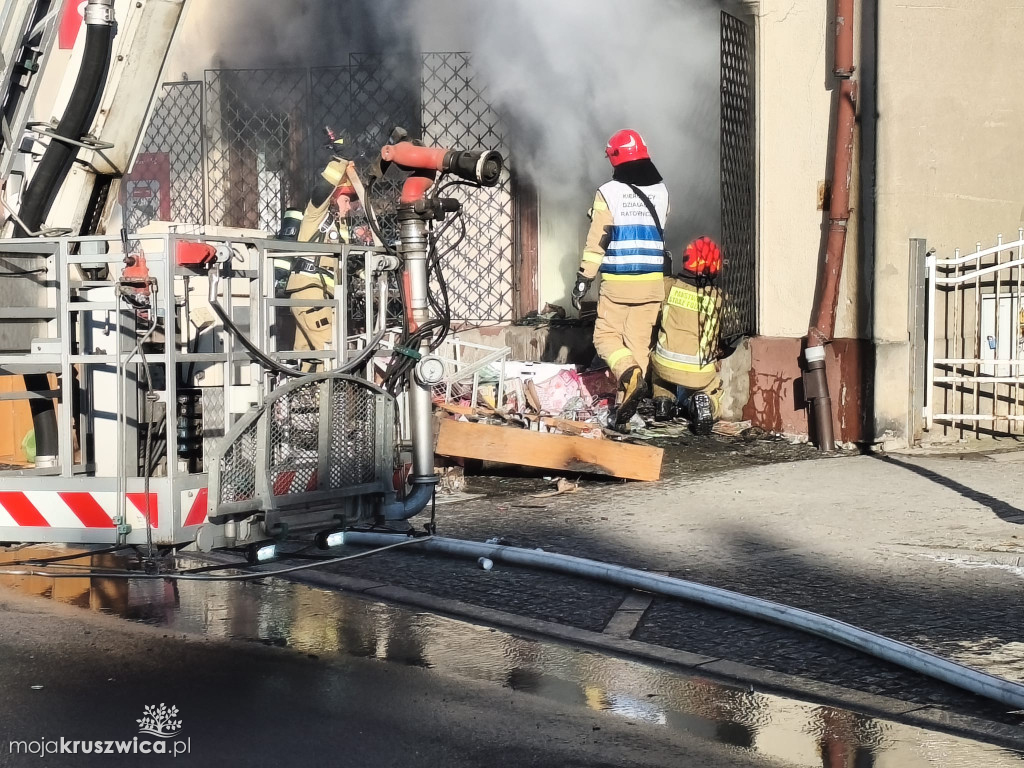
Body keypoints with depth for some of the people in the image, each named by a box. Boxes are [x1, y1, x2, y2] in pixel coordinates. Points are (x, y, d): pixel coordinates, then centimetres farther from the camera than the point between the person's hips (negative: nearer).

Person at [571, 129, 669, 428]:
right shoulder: (661, 191, 5)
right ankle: (625, 403, 6)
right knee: (639, 341, 8)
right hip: (652, 282, 4)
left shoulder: (608, 192, -8)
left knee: (606, 336, 8)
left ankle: (628, 371, -20)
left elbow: (597, 241, -8)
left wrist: (583, 280, -2)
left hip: (617, 282, -4)